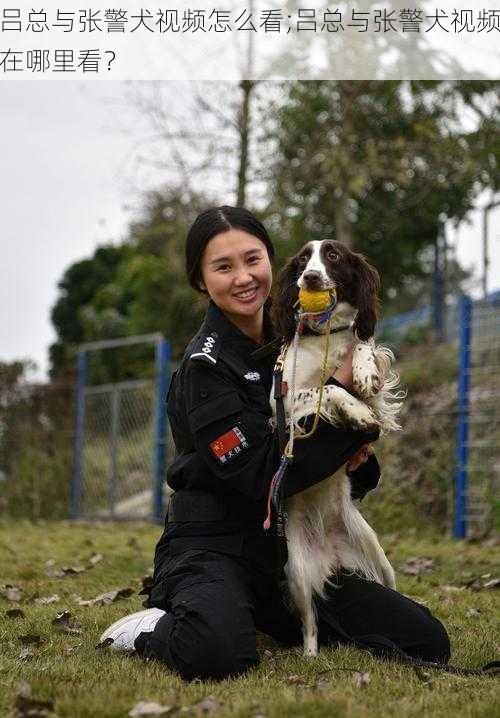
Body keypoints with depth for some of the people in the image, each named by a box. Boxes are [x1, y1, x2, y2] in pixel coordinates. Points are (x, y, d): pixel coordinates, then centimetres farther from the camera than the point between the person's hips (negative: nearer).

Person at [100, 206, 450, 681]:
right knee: (216, 654, -40)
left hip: (291, 552, 7)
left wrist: (356, 459, -7)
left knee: (427, 641, -6)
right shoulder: (205, 366, -11)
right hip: (213, 548, -7)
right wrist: (342, 392, -17)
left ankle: (279, 623, 13)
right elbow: (262, 473, -21)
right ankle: (152, 631, -4)